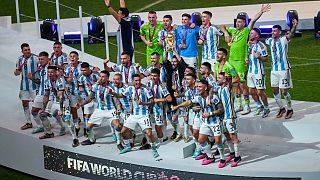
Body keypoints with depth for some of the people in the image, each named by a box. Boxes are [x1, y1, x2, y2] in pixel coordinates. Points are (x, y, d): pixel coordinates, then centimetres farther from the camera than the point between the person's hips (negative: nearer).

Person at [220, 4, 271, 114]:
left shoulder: (246, 31, -3)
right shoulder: (233, 30, 13)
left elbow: (253, 21, -14)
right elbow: (222, 27, 23)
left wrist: (261, 12, -23)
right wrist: (226, 33, 4)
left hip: (240, 61, -6)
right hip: (231, 60, 6)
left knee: (242, 84, -5)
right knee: (236, 84, 13)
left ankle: (247, 106, 2)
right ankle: (239, 105, 23)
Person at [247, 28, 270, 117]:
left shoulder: (261, 45, -13)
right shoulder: (249, 45, 10)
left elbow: (266, 58, -10)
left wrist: (259, 57, -28)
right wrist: (247, 59, 6)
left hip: (259, 72, -8)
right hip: (250, 71, 8)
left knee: (260, 92, -3)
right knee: (251, 91, 12)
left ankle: (266, 108, 15)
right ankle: (259, 106, 30)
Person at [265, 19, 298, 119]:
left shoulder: (284, 39, -8)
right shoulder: (270, 41, 9)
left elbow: (291, 34, -25)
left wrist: (294, 26, -45)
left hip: (284, 69, -6)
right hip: (274, 70, 6)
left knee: (284, 91, -3)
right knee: (275, 90, 9)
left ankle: (290, 109, 15)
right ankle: (281, 108, 25)